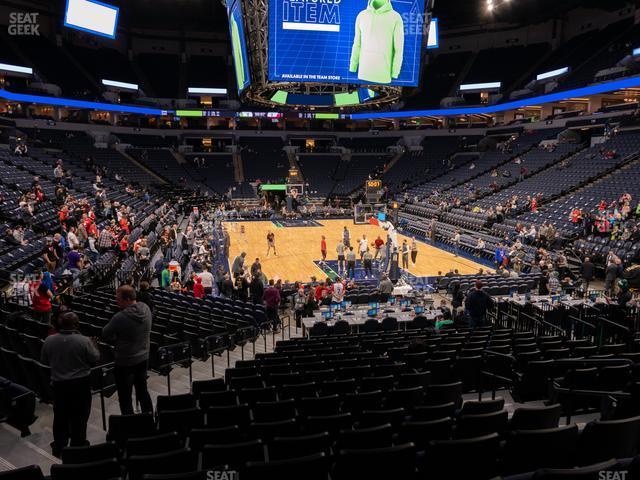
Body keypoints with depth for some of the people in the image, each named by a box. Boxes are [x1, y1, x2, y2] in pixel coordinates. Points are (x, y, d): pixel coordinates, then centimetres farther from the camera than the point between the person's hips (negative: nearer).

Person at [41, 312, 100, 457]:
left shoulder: (49, 340, -10)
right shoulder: (84, 341, -21)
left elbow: (44, 360, 4)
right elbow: (95, 359, -9)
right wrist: (94, 345, 8)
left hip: (59, 383, 3)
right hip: (81, 383, -3)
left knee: (60, 415, 20)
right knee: (79, 415, 13)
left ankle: (59, 446, 31)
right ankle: (77, 445, 24)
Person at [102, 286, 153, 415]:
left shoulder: (120, 317, -28)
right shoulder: (146, 308, -7)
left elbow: (105, 334, -12)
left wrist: (117, 339, 5)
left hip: (125, 363, -7)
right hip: (143, 358, 7)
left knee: (125, 398, 9)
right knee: (142, 390, 22)